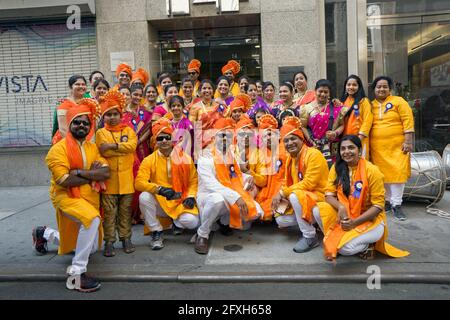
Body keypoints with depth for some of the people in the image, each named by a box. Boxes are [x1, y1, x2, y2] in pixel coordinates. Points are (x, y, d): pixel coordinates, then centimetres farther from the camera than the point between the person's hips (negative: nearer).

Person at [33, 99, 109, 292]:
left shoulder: (93, 148, 6)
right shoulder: (59, 149, -11)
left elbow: (106, 172, -8)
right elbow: (64, 180, -22)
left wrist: (80, 172, -21)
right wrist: (93, 175, -15)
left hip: (90, 199, 7)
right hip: (66, 197, -7)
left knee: (91, 248, 17)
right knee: (93, 219, -38)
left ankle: (45, 234, 39)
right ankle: (76, 274, -25)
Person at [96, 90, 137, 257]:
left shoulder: (128, 130, 8)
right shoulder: (101, 133, 2)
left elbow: (133, 145, -11)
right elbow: (103, 152, -14)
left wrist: (113, 146, -17)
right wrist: (125, 148, -13)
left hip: (126, 178, 2)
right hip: (109, 178, -1)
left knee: (125, 210, 11)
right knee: (109, 211, 5)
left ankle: (126, 238, 22)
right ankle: (109, 241, 14)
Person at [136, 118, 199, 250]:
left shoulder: (185, 158, 0)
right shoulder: (149, 160, -4)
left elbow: (193, 180, 6)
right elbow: (139, 182, -15)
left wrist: (191, 196, -12)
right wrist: (159, 189, -30)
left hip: (180, 202, 0)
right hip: (159, 202, 0)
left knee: (191, 222, -27)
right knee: (144, 197, -31)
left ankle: (177, 222, 14)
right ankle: (156, 232, -9)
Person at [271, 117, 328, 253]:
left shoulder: (313, 154, -19)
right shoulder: (289, 158, 6)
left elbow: (309, 183, -26)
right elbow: (288, 184, 7)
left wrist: (283, 192, -23)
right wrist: (281, 196, -14)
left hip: (319, 196, -8)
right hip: (301, 199, 8)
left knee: (295, 196, -34)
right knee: (281, 220, -3)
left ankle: (310, 237, -18)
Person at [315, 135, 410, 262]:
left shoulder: (371, 170, -16)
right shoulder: (336, 167, -4)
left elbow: (378, 205, -14)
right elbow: (329, 194, -4)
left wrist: (355, 222, -22)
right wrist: (340, 207, -25)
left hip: (369, 219, -4)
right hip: (345, 216, 4)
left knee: (345, 248, -28)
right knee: (319, 210, -24)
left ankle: (367, 243, 7)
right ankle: (335, 238, 2)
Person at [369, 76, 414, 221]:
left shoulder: (398, 101, 1)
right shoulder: (370, 105, 8)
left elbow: (408, 121, -4)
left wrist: (408, 141, -11)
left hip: (397, 145, -2)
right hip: (377, 146, 3)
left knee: (397, 173, -5)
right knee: (382, 173, 8)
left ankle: (397, 204, 4)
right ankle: (387, 200, 23)